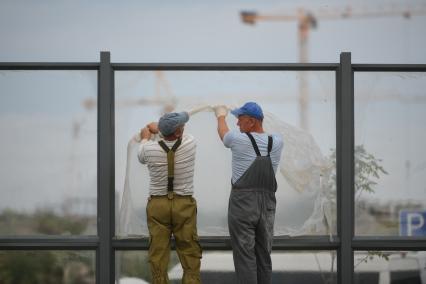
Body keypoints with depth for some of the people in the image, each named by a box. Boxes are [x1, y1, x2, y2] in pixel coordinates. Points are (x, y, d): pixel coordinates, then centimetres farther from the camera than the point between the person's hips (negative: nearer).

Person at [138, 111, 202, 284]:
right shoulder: (190, 144, -10)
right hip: (184, 205, 0)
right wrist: (158, 128, 31)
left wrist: (145, 139, 36)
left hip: (157, 205, 0)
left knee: (158, 253, 5)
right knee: (189, 252, 5)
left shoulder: (150, 149, -10)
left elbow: (141, 158, 15)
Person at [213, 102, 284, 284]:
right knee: (264, 256, 10)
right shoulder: (277, 142, 7)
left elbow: (222, 132, 18)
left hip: (242, 202, -5)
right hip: (267, 203, 5)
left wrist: (221, 116, 40)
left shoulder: (239, 139, -6)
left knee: (245, 256, -5)